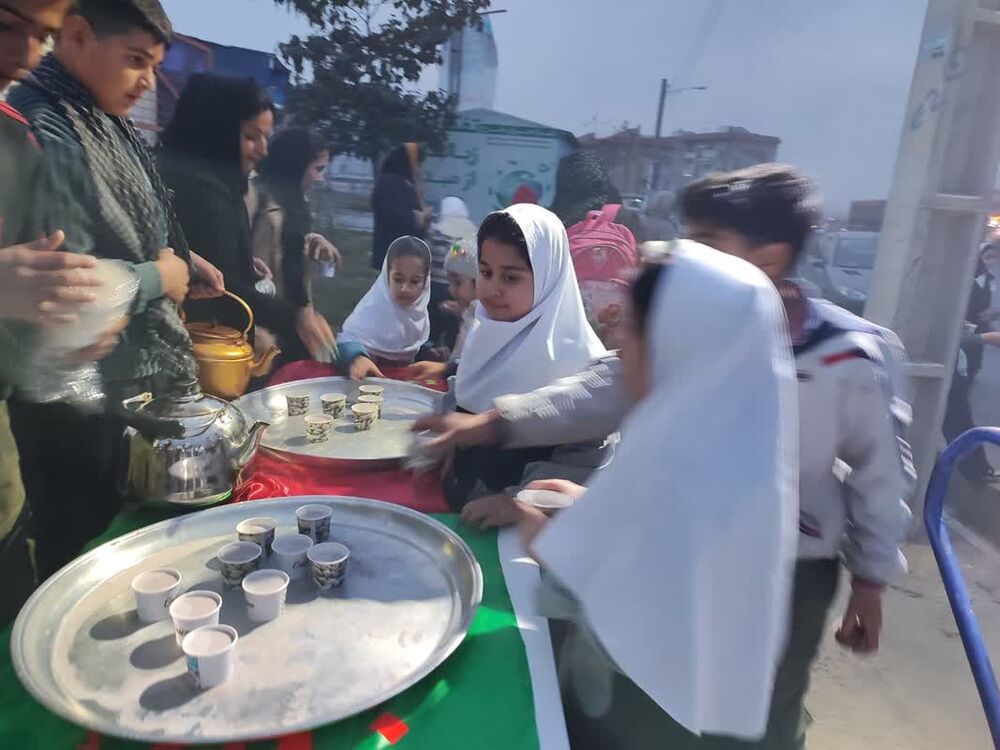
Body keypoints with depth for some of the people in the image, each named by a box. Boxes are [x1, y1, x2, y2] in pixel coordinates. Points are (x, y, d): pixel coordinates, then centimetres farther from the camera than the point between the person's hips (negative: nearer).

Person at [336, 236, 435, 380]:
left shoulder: (419, 307, 0)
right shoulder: (375, 307, -20)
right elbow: (349, 339, -34)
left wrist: (430, 352, 2)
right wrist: (357, 358, -53)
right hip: (374, 378, -5)